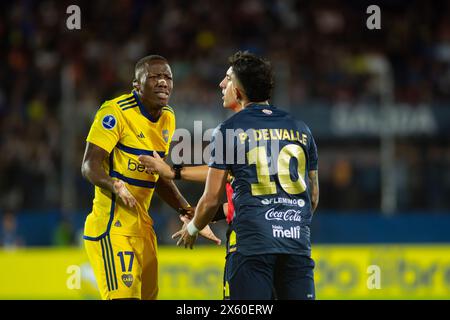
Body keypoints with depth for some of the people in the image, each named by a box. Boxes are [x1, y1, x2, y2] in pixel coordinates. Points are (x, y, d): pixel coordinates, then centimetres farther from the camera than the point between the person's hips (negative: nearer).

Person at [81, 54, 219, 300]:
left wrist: (188, 214, 15)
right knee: (124, 295, -18)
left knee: (148, 294, 11)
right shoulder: (115, 112, -13)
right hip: (112, 224, -8)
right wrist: (116, 186, -35)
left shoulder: (168, 118, 12)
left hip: (142, 225, 8)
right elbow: (89, 166, -17)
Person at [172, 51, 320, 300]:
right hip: (298, 243, 4)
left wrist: (192, 229, 23)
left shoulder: (229, 130, 1)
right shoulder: (300, 129, 14)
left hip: (252, 243, -4)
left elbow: (211, 200, 3)